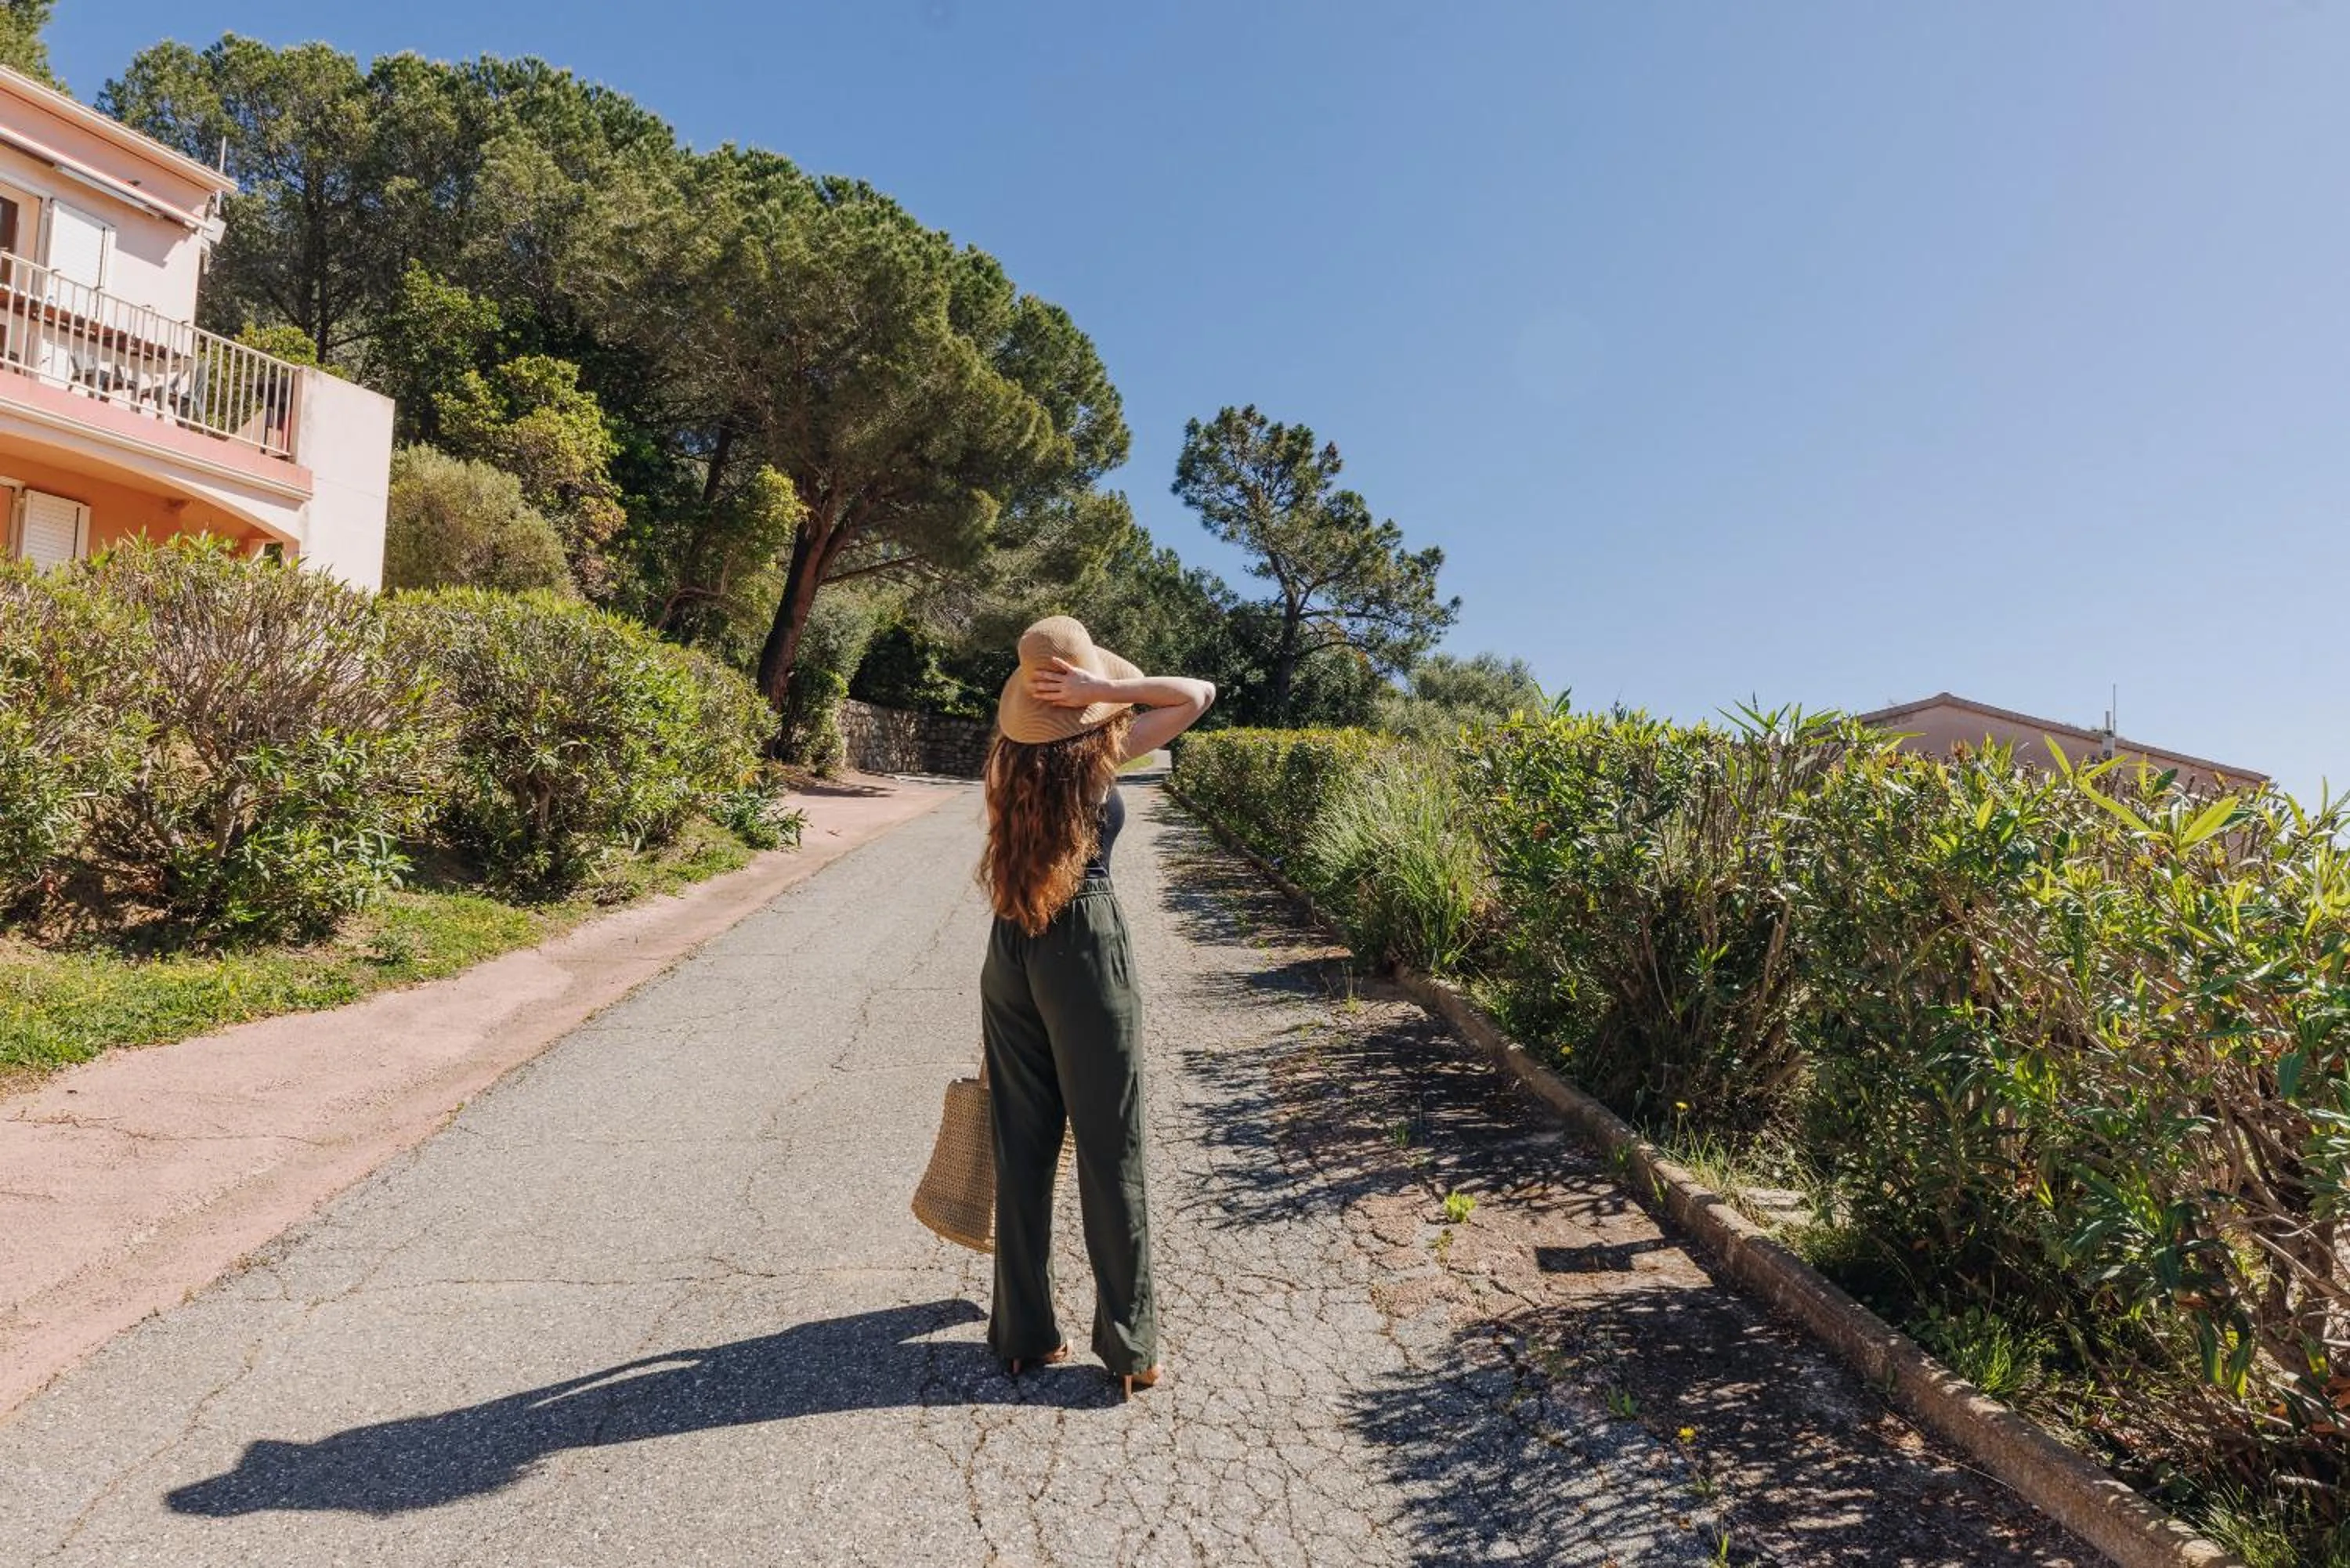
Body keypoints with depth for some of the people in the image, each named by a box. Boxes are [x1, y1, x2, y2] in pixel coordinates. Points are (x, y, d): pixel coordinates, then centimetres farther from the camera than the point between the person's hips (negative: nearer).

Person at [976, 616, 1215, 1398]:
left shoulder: (1011, 759, 6)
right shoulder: (1097, 752, -9)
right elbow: (1199, 693, -6)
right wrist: (1105, 689, -11)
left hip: (1008, 953, 6)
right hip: (1086, 949, -5)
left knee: (1021, 1148, 12)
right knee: (1110, 1153, 4)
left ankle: (1023, 1333, 22)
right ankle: (1128, 1344, 12)